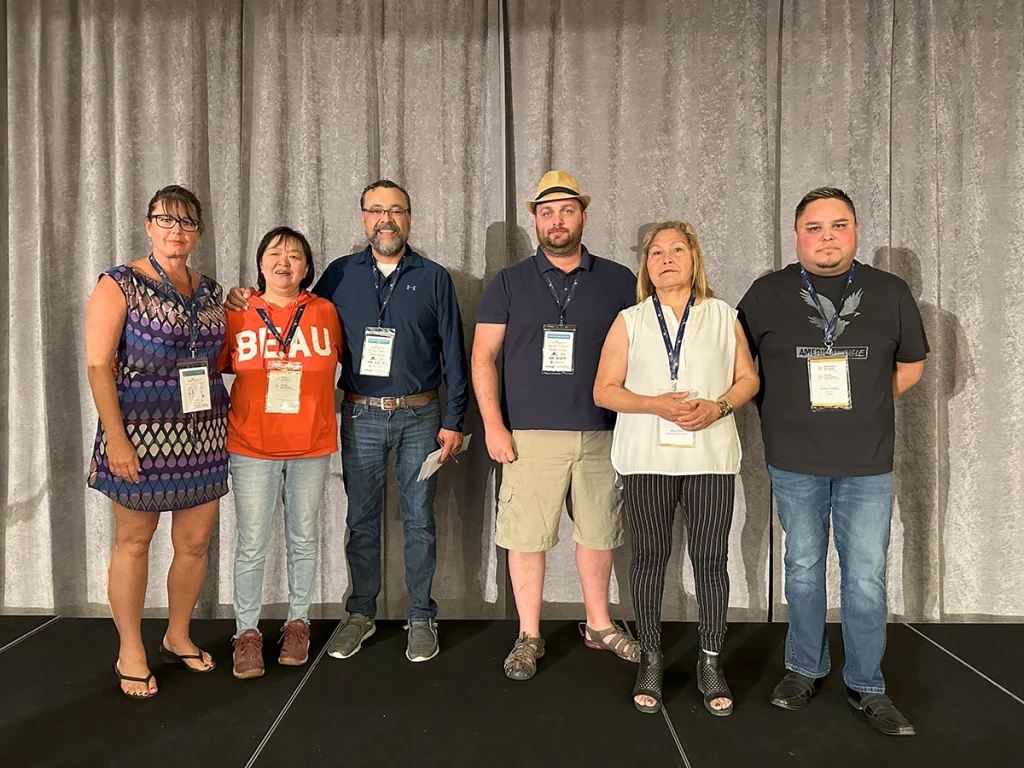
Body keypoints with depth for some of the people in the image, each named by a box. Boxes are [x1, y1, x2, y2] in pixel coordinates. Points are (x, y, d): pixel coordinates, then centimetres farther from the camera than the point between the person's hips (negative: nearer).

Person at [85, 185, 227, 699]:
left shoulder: (209, 291, 11)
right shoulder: (119, 284, -4)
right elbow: (98, 366, -9)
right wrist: (116, 439, -14)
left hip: (203, 433, 5)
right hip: (142, 429, -4)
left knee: (195, 542, 9)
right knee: (133, 540, 7)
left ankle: (178, 637, 30)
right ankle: (130, 653, 22)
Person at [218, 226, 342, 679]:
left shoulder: (325, 312, 1)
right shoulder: (237, 314, 0)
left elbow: (348, 361, 14)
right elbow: (215, 369, 9)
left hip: (312, 446, 1)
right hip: (251, 447, -1)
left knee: (303, 540, 12)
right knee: (252, 545, 4)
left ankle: (297, 624, 29)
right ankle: (247, 633, 21)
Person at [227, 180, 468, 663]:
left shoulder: (434, 278, 3)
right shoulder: (340, 275, 7)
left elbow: (453, 353, 2)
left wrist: (453, 420, -2)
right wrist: (249, 300, 0)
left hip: (420, 416, -1)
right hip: (361, 415, 1)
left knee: (418, 519, 6)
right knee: (361, 519, 9)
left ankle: (421, 617, 20)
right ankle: (361, 613, 26)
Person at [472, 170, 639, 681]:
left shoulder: (619, 281, 7)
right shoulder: (509, 283, 5)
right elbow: (483, 356, 2)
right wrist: (493, 425, -7)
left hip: (601, 433, 2)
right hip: (530, 433, -1)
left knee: (597, 531, 13)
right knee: (526, 535, 3)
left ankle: (598, 624, 33)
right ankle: (529, 636, 21)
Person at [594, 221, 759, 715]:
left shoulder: (723, 316, 10)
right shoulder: (629, 321, 8)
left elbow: (748, 379, 9)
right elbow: (604, 391, 2)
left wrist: (717, 407, -11)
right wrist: (656, 405, -14)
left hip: (711, 456, 0)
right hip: (647, 457, 0)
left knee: (711, 558, 3)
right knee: (650, 555, 6)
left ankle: (711, 662, 18)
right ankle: (650, 660, 21)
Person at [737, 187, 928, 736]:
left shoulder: (891, 293, 2)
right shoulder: (767, 294, -1)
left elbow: (910, 365, 13)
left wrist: (861, 405, 5)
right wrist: (783, 412, 2)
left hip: (867, 462, 1)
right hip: (794, 462, 0)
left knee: (866, 578, 5)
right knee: (803, 569, 12)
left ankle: (866, 686, 23)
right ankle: (805, 669, 30)